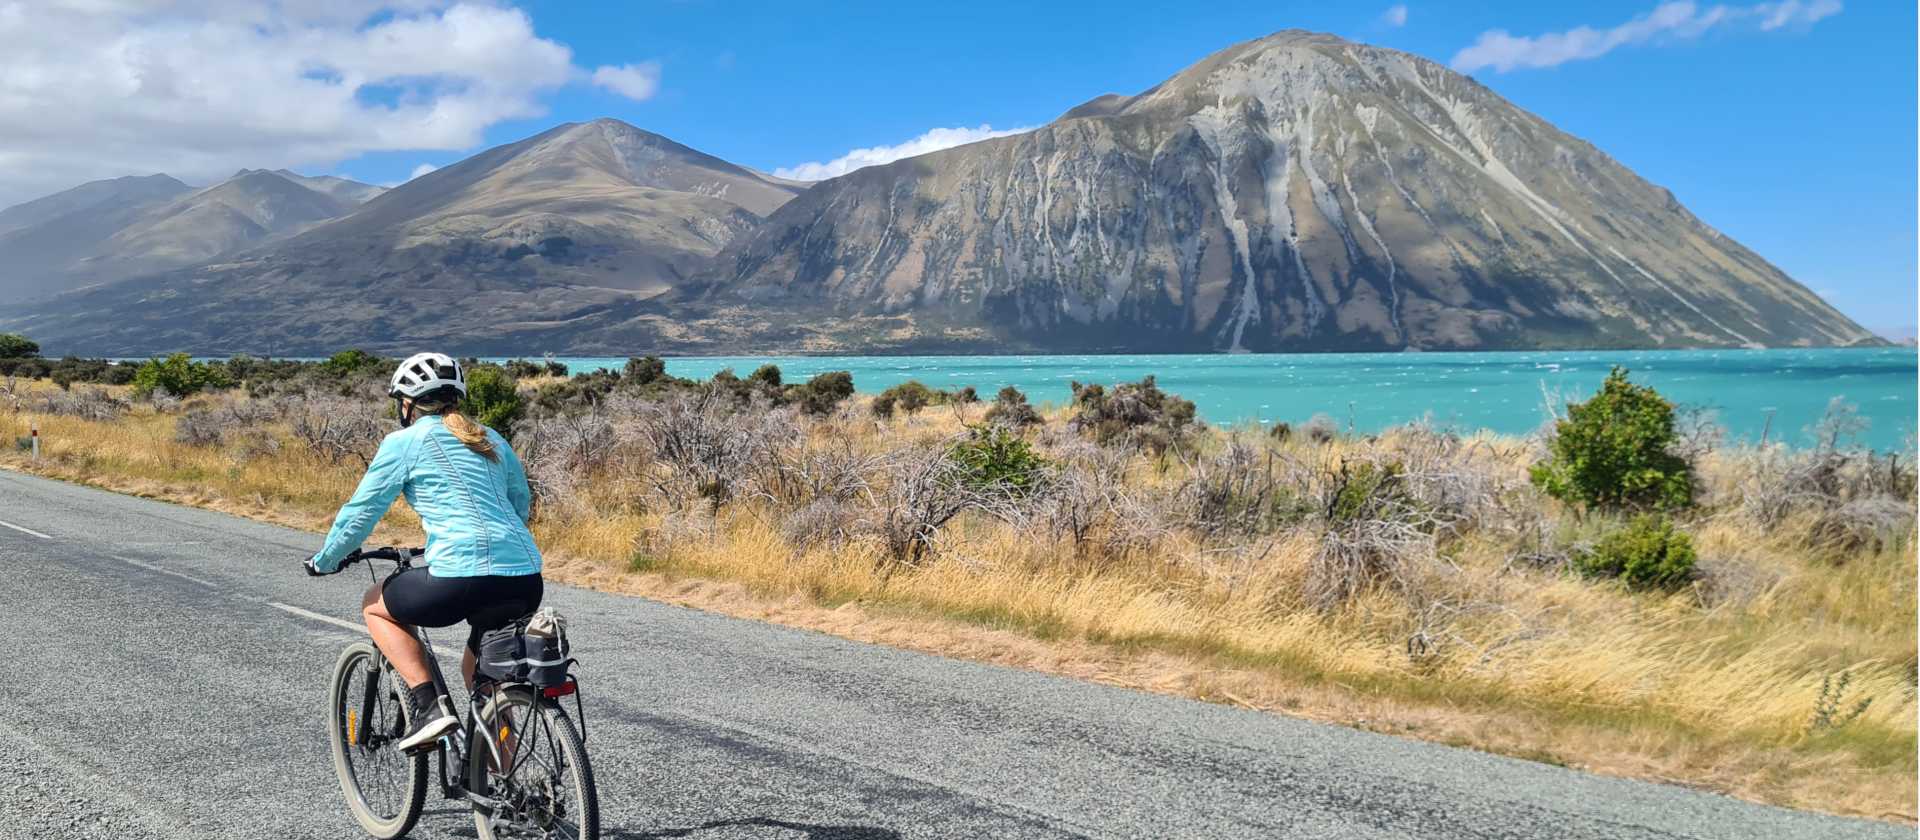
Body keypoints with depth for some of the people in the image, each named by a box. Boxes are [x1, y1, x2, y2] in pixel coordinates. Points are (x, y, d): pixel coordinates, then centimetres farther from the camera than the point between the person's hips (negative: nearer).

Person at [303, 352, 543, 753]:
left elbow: (361, 511, 10)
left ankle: (429, 705, 7)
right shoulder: (492, 440, 22)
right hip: (526, 582, 6)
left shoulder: (404, 442, 6)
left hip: (462, 579, -6)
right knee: (479, 670, 29)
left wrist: (323, 562, 28)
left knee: (375, 605, 24)